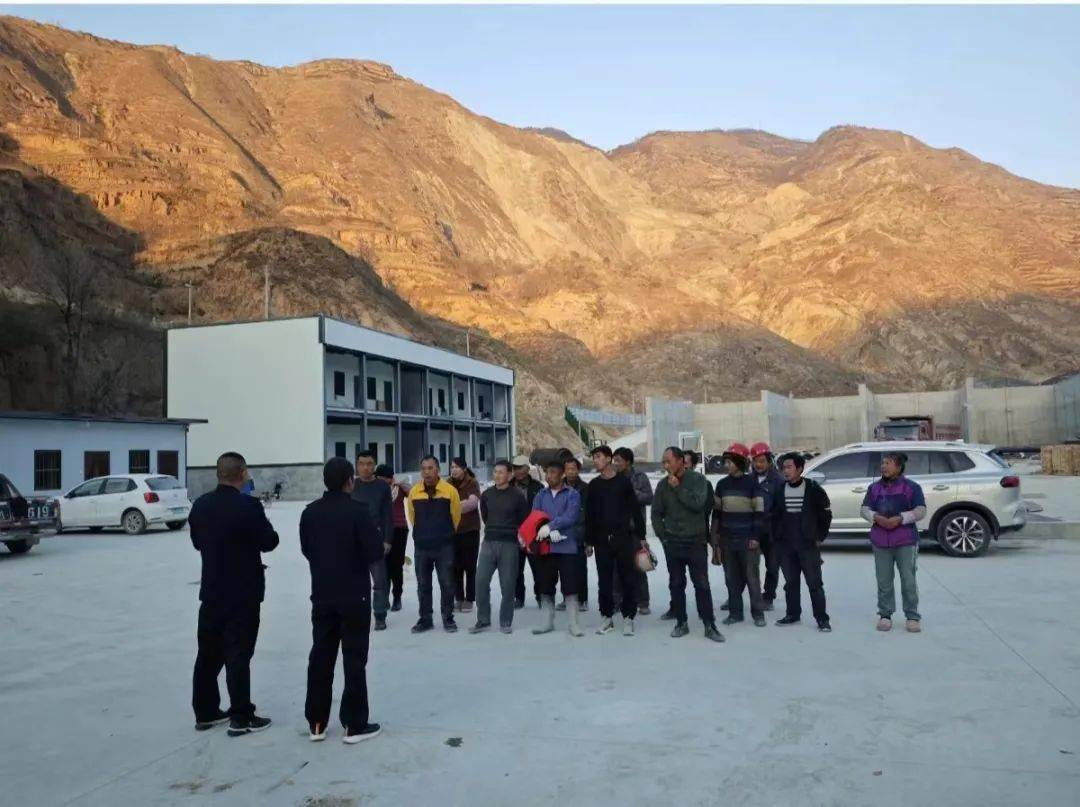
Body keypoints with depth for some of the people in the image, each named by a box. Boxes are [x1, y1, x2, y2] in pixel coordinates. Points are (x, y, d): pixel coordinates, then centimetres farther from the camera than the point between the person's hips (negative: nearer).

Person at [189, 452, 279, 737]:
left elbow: (197, 542, 13)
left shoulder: (200, 505, 2)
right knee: (238, 655, -1)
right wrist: (251, 536, 7)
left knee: (209, 653, 15)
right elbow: (269, 542, -13)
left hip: (212, 590, 6)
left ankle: (205, 712, 24)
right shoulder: (247, 506, -19)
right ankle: (240, 718, 4)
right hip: (243, 592, -6)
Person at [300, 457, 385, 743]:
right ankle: (355, 725, 5)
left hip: (322, 594, 5)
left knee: (320, 657, 11)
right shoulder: (358, 510, -15)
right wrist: (377, 538, 3)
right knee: (355, 658, 2)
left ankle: (316, 723, 17)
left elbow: (306, 550, 13)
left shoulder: (310, 512, 3)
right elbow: (376, 553, -17)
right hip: (354, 595, -5)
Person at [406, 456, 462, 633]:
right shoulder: (414, 492, -1)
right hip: (421, 546, 2)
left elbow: (456, 516, 3)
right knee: (423, 585, 9)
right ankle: (425, 619, 19)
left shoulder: (450, 490, -8)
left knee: (446, 583, 3)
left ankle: (448, 618, 15)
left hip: (444, 546, -2)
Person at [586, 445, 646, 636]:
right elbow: (589, 515, 10)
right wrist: (589, 541, 7)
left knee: (627, 578, 1)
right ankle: (607, 616, 15)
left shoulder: (624, 481, 1)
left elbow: (635, 509, 1)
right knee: (604, 580, 5)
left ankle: (628, 617, 9)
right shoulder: (594, 485, 8)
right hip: (601, 540, 2)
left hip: (623, 537, -2)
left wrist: (641, 536, -3)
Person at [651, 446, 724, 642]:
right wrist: (663, 536, 3)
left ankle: (709, 625, 7)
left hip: (696, 541, -3)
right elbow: (656, 513, 9)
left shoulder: (698, 479, -5)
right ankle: (681, 623, 19)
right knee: (676, 584, 9)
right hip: (672, 543, 3)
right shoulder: (663, 484, 3)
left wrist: (678, 488, -16)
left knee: (702, 584, -1)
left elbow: (698, 503, -20)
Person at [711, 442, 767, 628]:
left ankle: (758, 613, 10)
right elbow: (716, 512, 14)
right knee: (731, 578, 8)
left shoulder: (752, 483, -5)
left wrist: (756, 537, -11)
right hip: (727, 540, 5)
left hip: (748, 540, -5)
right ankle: (735, 612, 16)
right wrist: (716, 537, 11)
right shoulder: (722, 484, 9)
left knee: (752, 577, 1)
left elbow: (760, 511, -6)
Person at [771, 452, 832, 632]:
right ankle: (793, 614, 22)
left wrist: (820, 537, 0)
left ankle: (822, 618, 4)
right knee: (790, 582, 11)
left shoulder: (813, 489, -6)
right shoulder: (779, 490, 4)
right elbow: (773, 515, 13)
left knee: (814, 582, -2)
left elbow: (826, 514, 1)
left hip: (809, 544, -4)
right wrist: (776, 536, 7)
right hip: (785, 546, 4)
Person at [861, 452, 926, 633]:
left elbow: (921, 511, -4)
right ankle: (885, 615, 15)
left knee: (908, 580, -1)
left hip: (906, 542, -3)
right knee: (884, 581, 6)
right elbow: (865, 509, 10)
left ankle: (912, 616, 9)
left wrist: (900, 518, -17)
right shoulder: (874, 487, 12)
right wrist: (876, 517, -11)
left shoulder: (911, 487, 1)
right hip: (880, 541, 3)